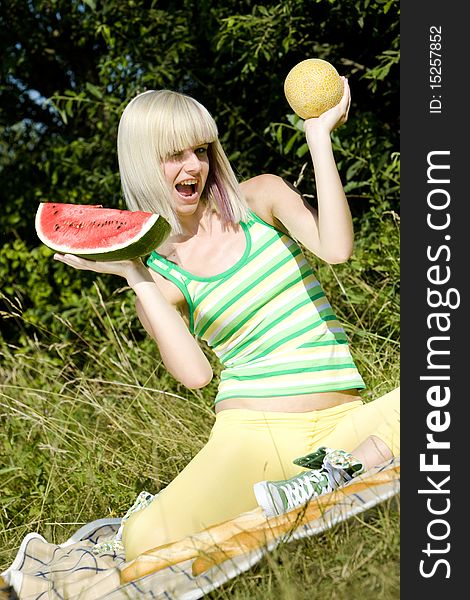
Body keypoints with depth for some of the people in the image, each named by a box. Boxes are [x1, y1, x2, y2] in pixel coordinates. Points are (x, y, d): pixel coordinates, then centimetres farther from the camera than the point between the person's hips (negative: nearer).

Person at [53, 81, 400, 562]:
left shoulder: (259, 197, 10)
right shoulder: (156, 276, 6)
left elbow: (335, 248, -11)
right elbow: (195, 373, -11)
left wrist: (319, 135, -8)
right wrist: (132, 275, -8)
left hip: (343, 424, 1)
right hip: (251, 435, -1)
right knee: (146, 540, -29)